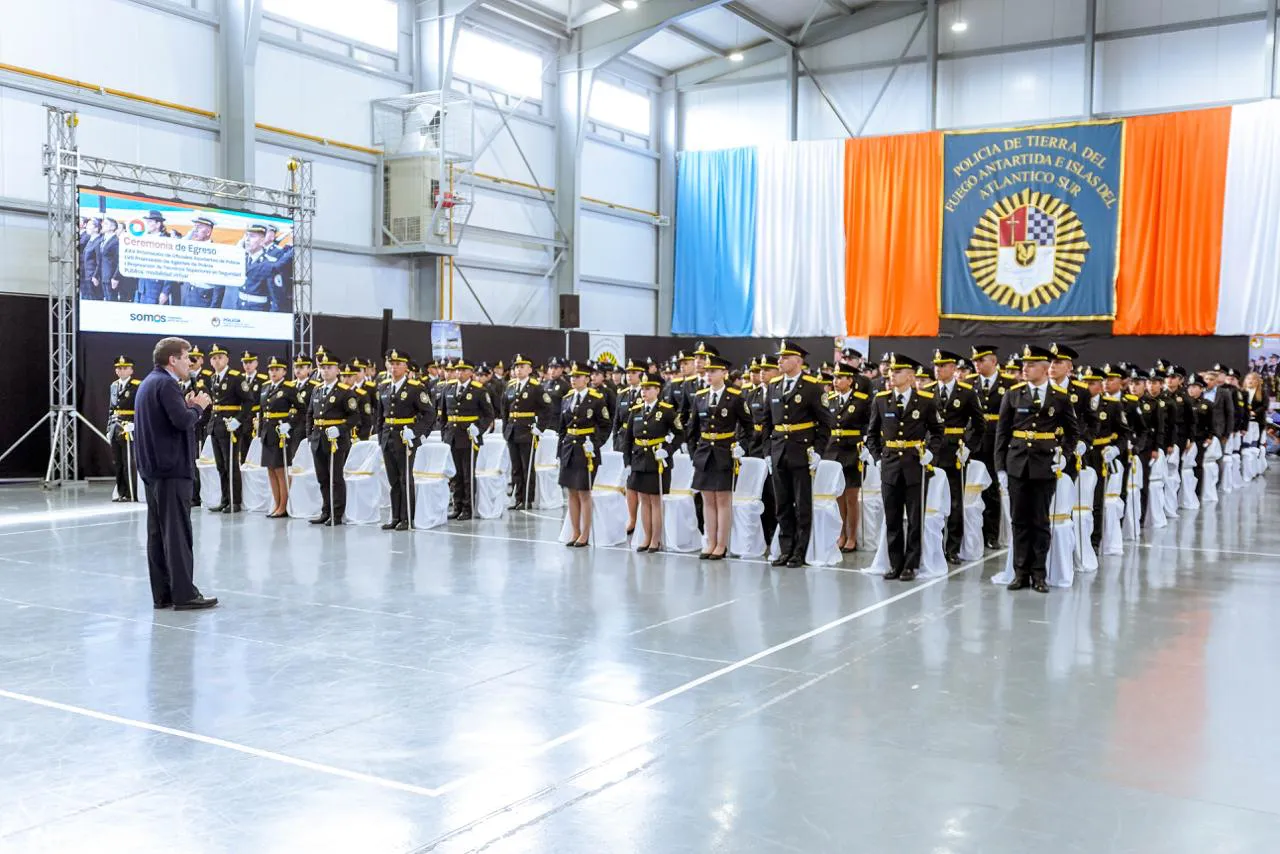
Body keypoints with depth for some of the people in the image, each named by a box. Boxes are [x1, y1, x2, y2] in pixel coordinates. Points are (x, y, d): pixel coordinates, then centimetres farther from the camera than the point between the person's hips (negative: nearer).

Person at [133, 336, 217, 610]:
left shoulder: (149, 382, 17)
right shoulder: (166, 383, -14)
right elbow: (183, 421, -24)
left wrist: (187, 406, 11)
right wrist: (197, 406, -6)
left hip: (152, 467, 10)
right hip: (172, 467, -10)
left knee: (158, 531, 9)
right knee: (178, 532, -7)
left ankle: (162, 593, 14)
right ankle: (184, 594, -5)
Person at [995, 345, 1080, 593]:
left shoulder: (1061, 397, 2)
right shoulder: (1013, 394, 3)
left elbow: (1072, 431, 13)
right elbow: (1002, 432, 4)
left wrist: (1064, 455, -1)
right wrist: (1000, 466, 0)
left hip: (1045, 466, -1)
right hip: (1017, 465, 1)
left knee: (1040, 522, 4)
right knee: (1019, 521, 5)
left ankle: (1039, 574, 12)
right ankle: (1021, 572, 13)